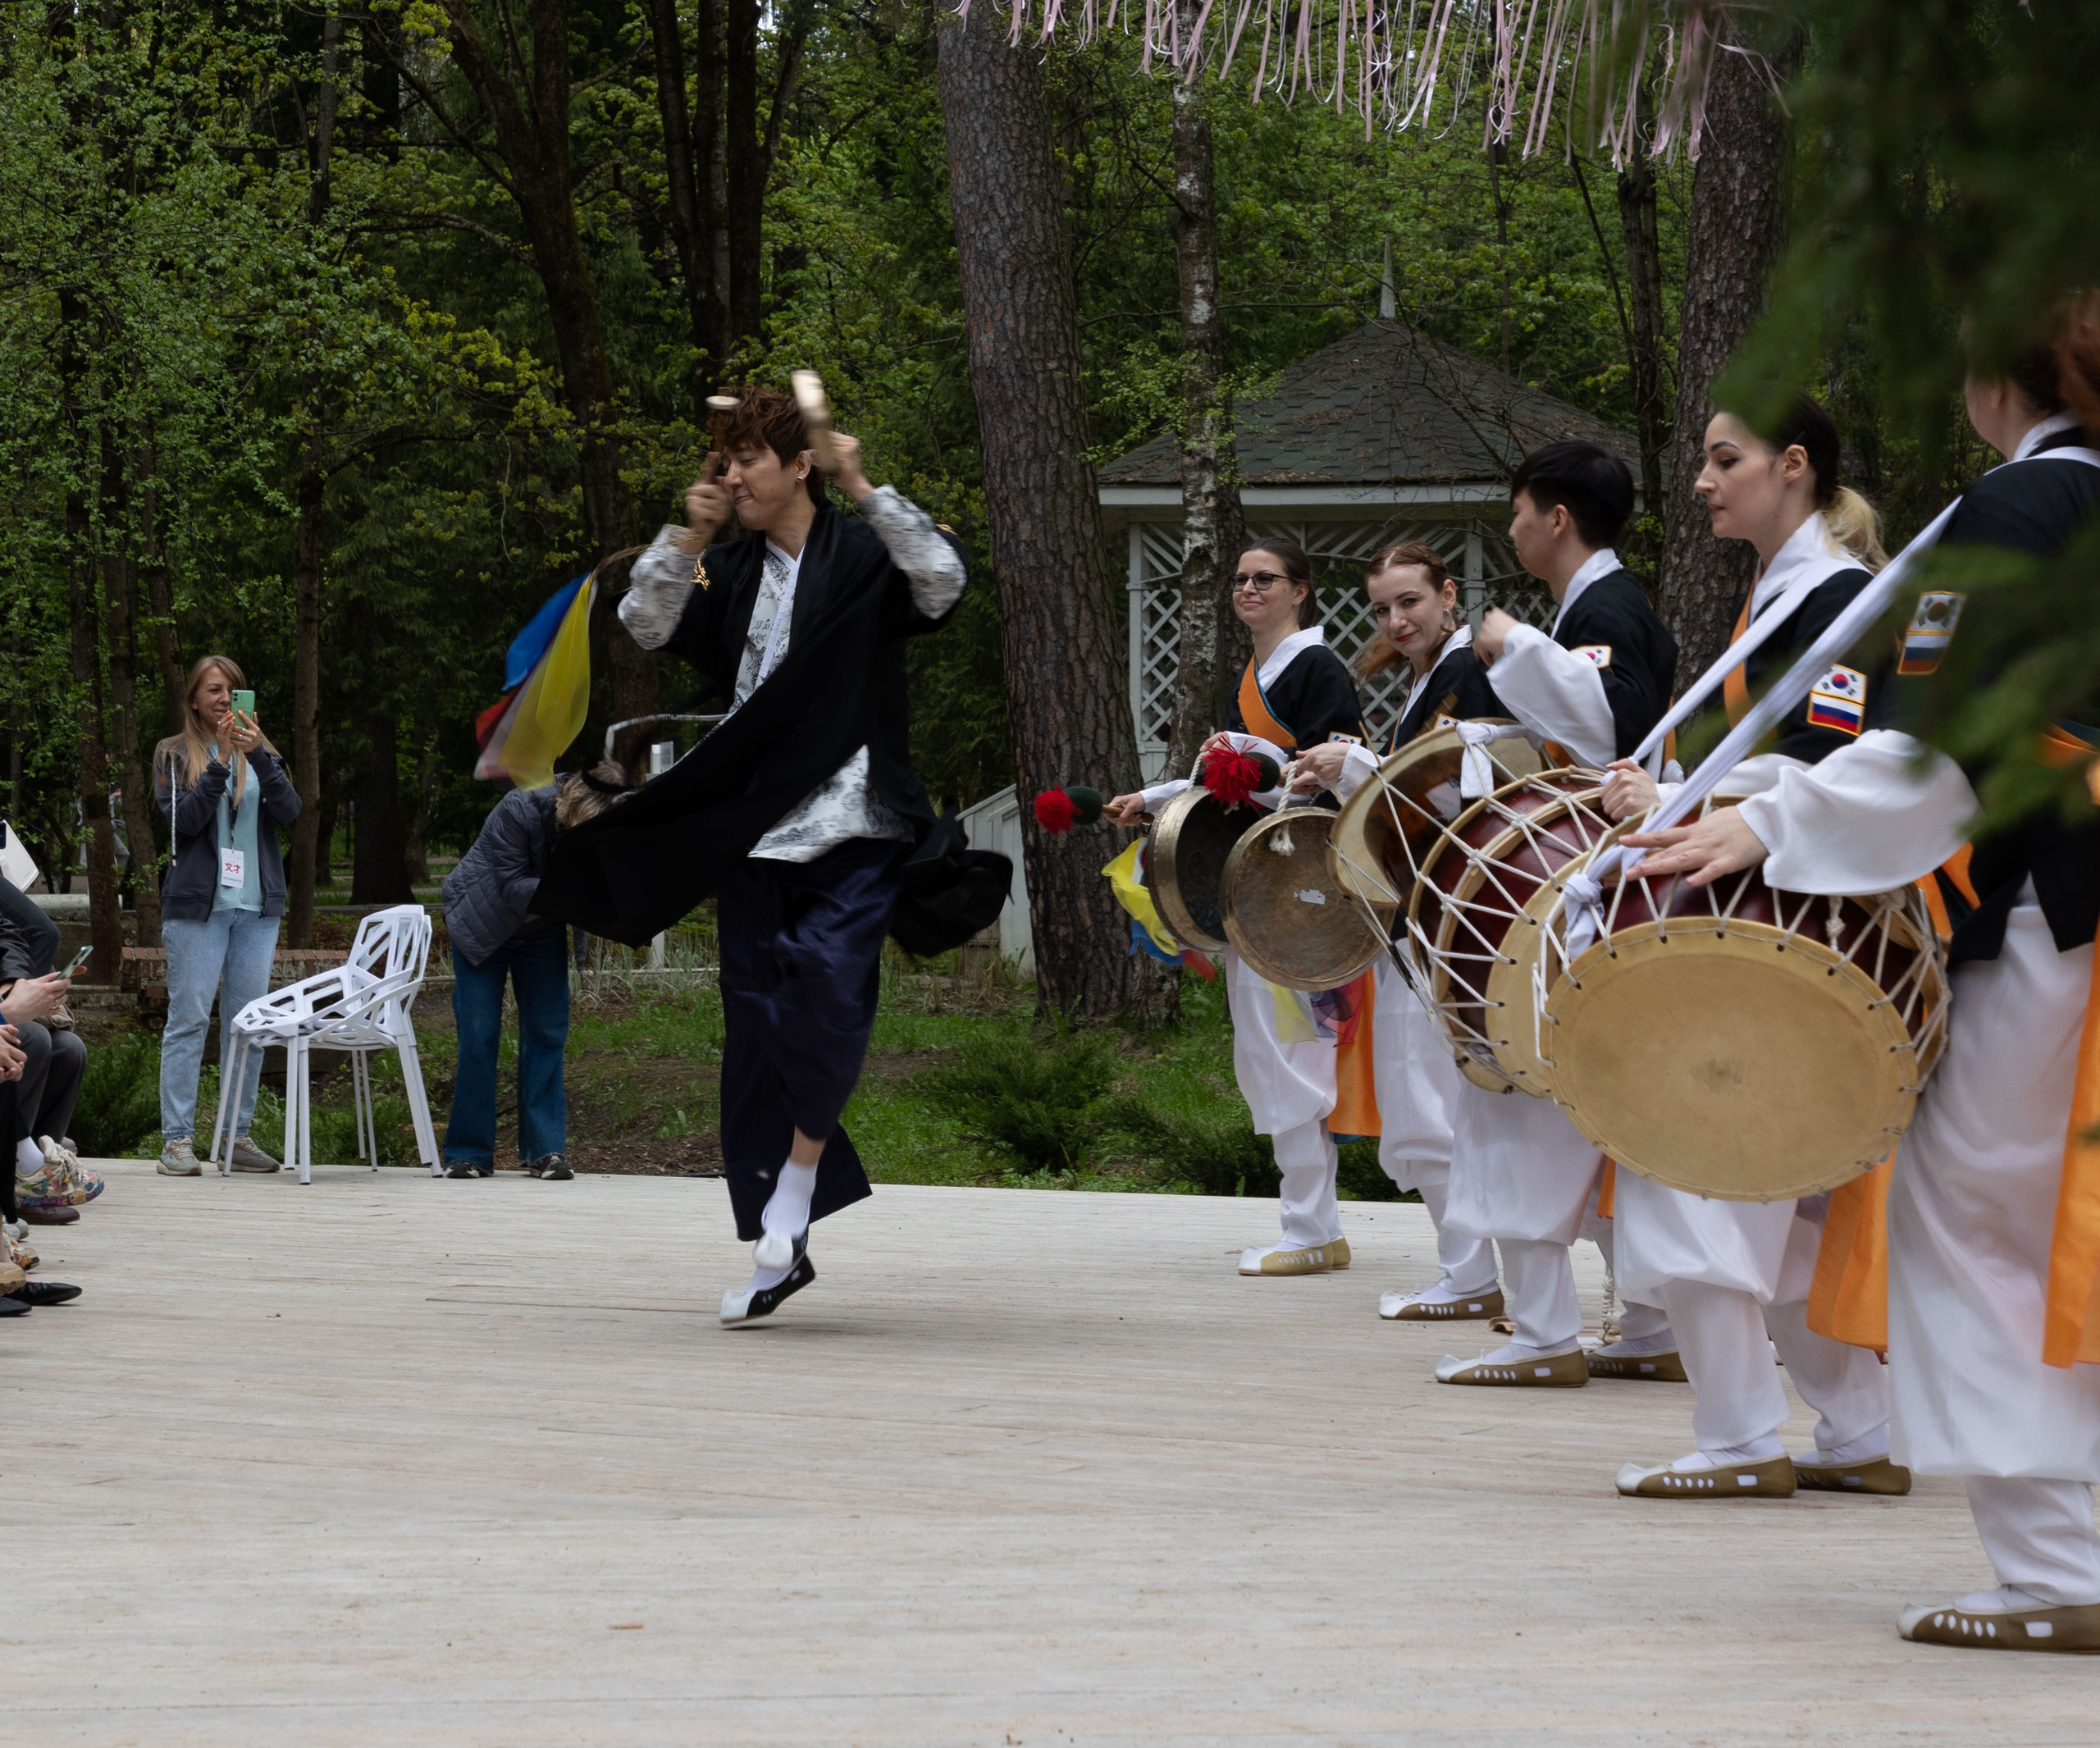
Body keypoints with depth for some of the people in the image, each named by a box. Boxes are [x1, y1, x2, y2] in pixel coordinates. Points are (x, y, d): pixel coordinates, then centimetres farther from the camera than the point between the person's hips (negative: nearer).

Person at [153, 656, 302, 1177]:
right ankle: (177, 1139, -8)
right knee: (188, 1019, -7)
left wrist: (258, 754, -15)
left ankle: (240, 1136, 7)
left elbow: (289, 811, -2)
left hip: (257, 906, 3)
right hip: (197, 903, -3)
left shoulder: (261, 755, 14)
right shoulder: (174, 755, 6)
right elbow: (184, 819, -9)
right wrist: (221, 761, -16)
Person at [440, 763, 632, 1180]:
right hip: (482, 923, -4)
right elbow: (513, 888, -31)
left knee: (547, 1035, -4)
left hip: (542, 930, 4)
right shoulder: (519, 809, -32)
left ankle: (546, 1150, -1)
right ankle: (469, 1154, 0)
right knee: (478, 1036, -6)